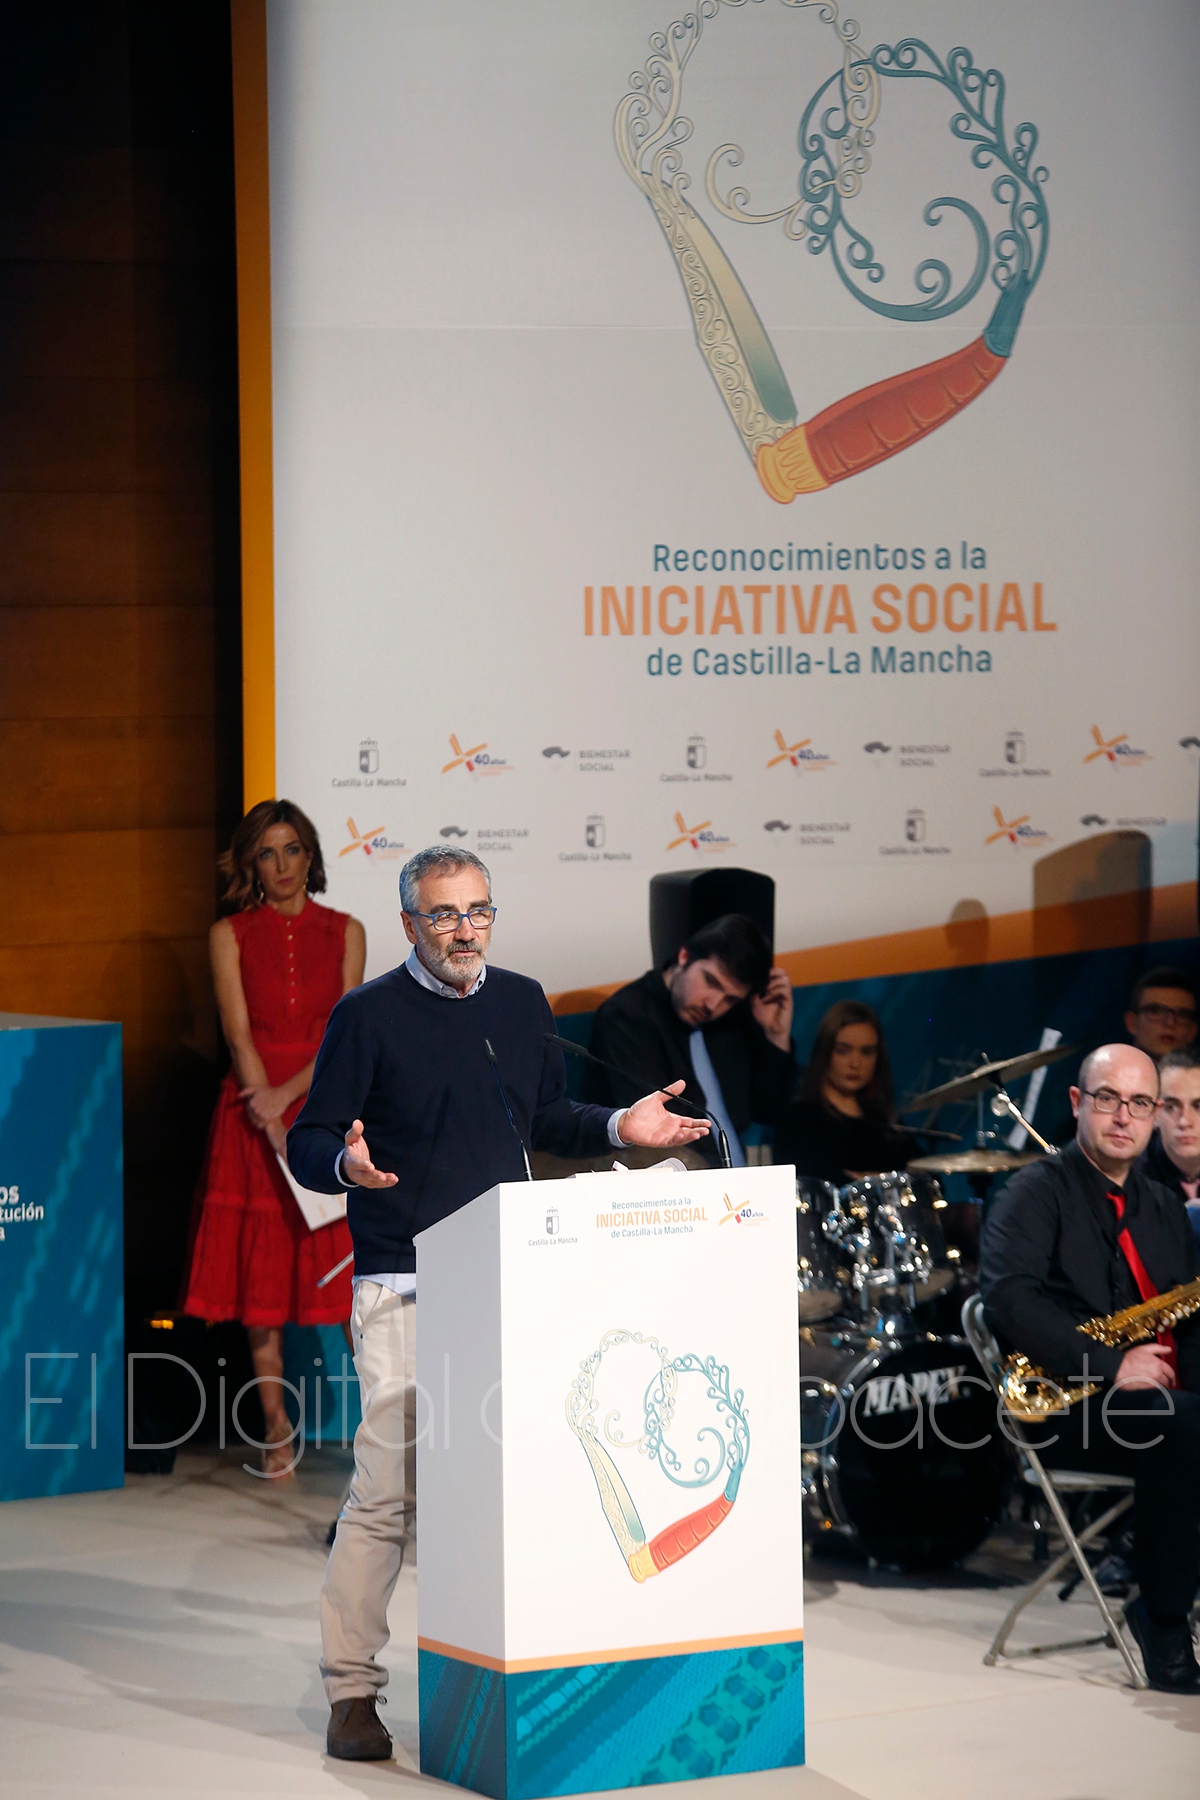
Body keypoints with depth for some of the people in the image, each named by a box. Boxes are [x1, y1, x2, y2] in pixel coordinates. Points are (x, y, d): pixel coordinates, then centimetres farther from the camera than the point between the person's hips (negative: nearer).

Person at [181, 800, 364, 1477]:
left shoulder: (345, 932, 6)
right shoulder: (230, 935, 3)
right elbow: (240, 1037, -5)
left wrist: (286, 1095, -16)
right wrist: (280, 1137, -14)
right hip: (254, 1115, 0)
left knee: (349, 1266, -4)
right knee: (261, 1275, 0)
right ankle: (278, 1431, 8)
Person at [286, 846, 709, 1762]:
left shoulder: (521, 1004, 13)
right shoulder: (367, 1015, -3)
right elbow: (307, 1144, -3)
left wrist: (620, 1127, 7)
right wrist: (346, 1163, -24)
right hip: (405, 1288, -5)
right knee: (389, 1487, -9)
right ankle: (352, 1690, -1)